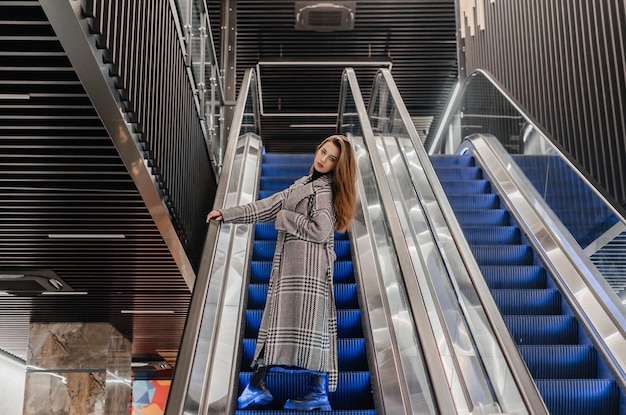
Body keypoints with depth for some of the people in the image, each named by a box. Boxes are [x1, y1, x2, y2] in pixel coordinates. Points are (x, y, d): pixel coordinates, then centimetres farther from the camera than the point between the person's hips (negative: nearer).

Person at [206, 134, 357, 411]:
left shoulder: (324, 190, -4)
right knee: (279, 320, 7)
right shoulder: (304, 184, 22)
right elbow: (267, 206, 22)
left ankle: (318, 392, -11)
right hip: (288, 264, 9)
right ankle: (258, 385, 9)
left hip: (308, 266, -9)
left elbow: (319, 231, -16)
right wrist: (227, 214, 20)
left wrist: (284, 218, -4)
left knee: (306, 321, -13)